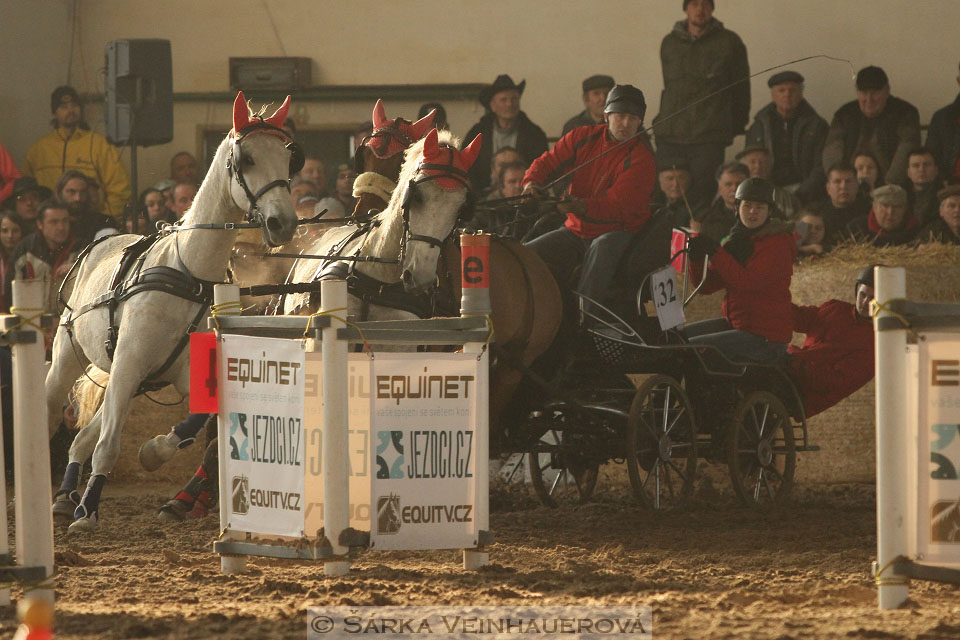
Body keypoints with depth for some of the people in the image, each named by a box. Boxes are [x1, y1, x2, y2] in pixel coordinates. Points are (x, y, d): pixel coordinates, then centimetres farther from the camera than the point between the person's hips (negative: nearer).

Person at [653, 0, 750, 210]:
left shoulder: (729, 42, 5)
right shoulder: (669, 43, 14)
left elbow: (741, 89, 10)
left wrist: (737, 126, 12)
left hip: (710, 137, -3)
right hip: (670, 136, 3)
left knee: (701, 198, -12)